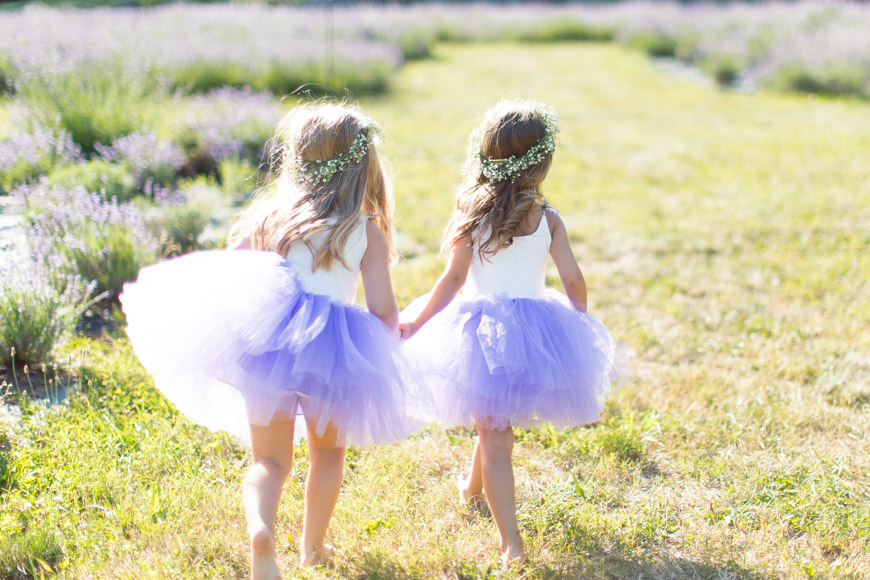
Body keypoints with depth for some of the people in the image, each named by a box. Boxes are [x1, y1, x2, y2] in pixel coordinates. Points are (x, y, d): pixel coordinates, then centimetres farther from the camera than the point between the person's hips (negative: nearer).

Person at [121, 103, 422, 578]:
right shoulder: (368, 231, 2)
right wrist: (381, 354, 17)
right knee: (327, 451, 25)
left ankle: (260, 528, -19)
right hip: (332, 351, -1)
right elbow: (384, 311, -4)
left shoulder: (269, 213, 8)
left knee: (269, 459, 9)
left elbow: (226, 271, 11)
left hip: (263, 336, 1)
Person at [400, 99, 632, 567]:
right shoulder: (548, 219, -7)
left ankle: (511, 541, 0)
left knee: (493, 432, 3)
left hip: (481, 329, -2)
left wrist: (412, 324, 2)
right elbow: (573, 281, -5)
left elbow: (453, 279, -8)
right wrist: (579, 325, 15)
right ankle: (473, 486, 52)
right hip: (534, 331, 2)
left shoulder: (472, 214, -9)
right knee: (499, 421, 25)